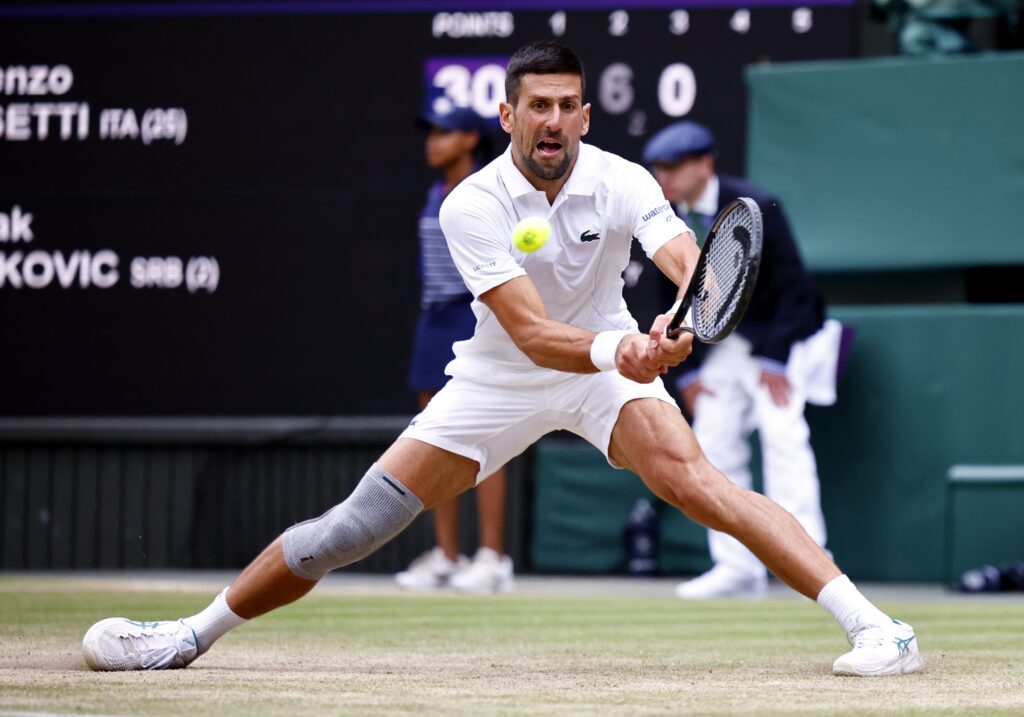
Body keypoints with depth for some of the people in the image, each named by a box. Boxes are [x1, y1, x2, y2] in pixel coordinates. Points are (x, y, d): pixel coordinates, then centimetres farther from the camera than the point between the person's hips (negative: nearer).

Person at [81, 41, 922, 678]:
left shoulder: (621, 182, -19)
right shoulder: (473, 206, -22)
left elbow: (688, 261, -36)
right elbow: (532, 332, -32)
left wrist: (678, 323, -59)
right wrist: (612, 351, -53)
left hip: (615, 365, 0)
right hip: (501, 376, 1)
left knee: (691, 480, -29)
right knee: (359, 522, -3)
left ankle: (872, 624, -32)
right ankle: (190, 636, 13)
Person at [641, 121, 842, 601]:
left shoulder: (753, 209, -18)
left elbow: (790, 286, -17)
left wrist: (773, 359, -20)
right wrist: (689, 369, 2)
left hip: (779, 336, -6)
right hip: (721, 342, 6)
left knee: (782, 432, -20)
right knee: (713, 445, -1)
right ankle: (737, 568, 3)